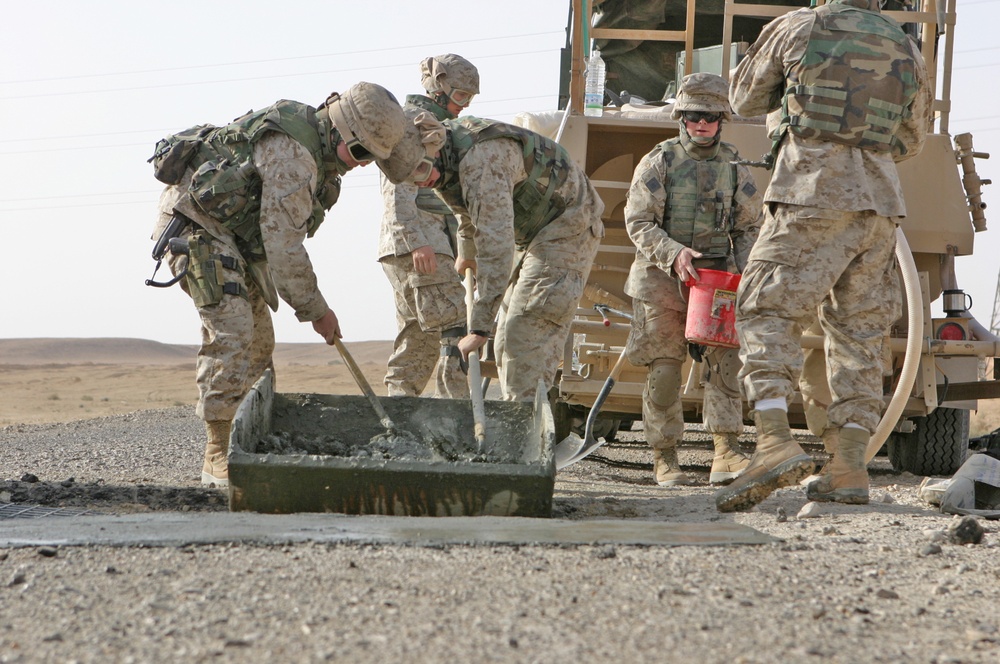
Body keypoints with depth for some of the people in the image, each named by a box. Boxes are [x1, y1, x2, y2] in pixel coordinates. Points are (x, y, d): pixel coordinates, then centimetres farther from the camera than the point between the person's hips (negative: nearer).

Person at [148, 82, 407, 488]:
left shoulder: (316, 147, 5)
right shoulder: (294, 155, -26)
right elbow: (283, 243, -24)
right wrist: (316, 309, -16)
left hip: (230, 231, 11)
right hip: (195, 222, -11)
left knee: (257, 338, 7)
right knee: (231, 329, -20)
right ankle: (218, 456, -20)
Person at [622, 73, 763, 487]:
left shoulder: (734, 167, 8)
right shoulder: (659, 161, 0)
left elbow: (751, 227, 13)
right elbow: (638, 223, -5)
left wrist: (738, 266, -5)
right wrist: (674, 254, -20)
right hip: (662, 278, -2)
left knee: (725, 360, -12)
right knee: (664, 369, -2)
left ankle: (725, 454, -15)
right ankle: (664, 459, 6)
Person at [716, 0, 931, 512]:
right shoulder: (906, 51, 14)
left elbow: (744, 99, 16)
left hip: (813, 194, -5)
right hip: (880, 200, 5)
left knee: (765, 310, -5)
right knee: (859, 329, 10)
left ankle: (775, 441, -24)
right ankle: (850, 465, 4)